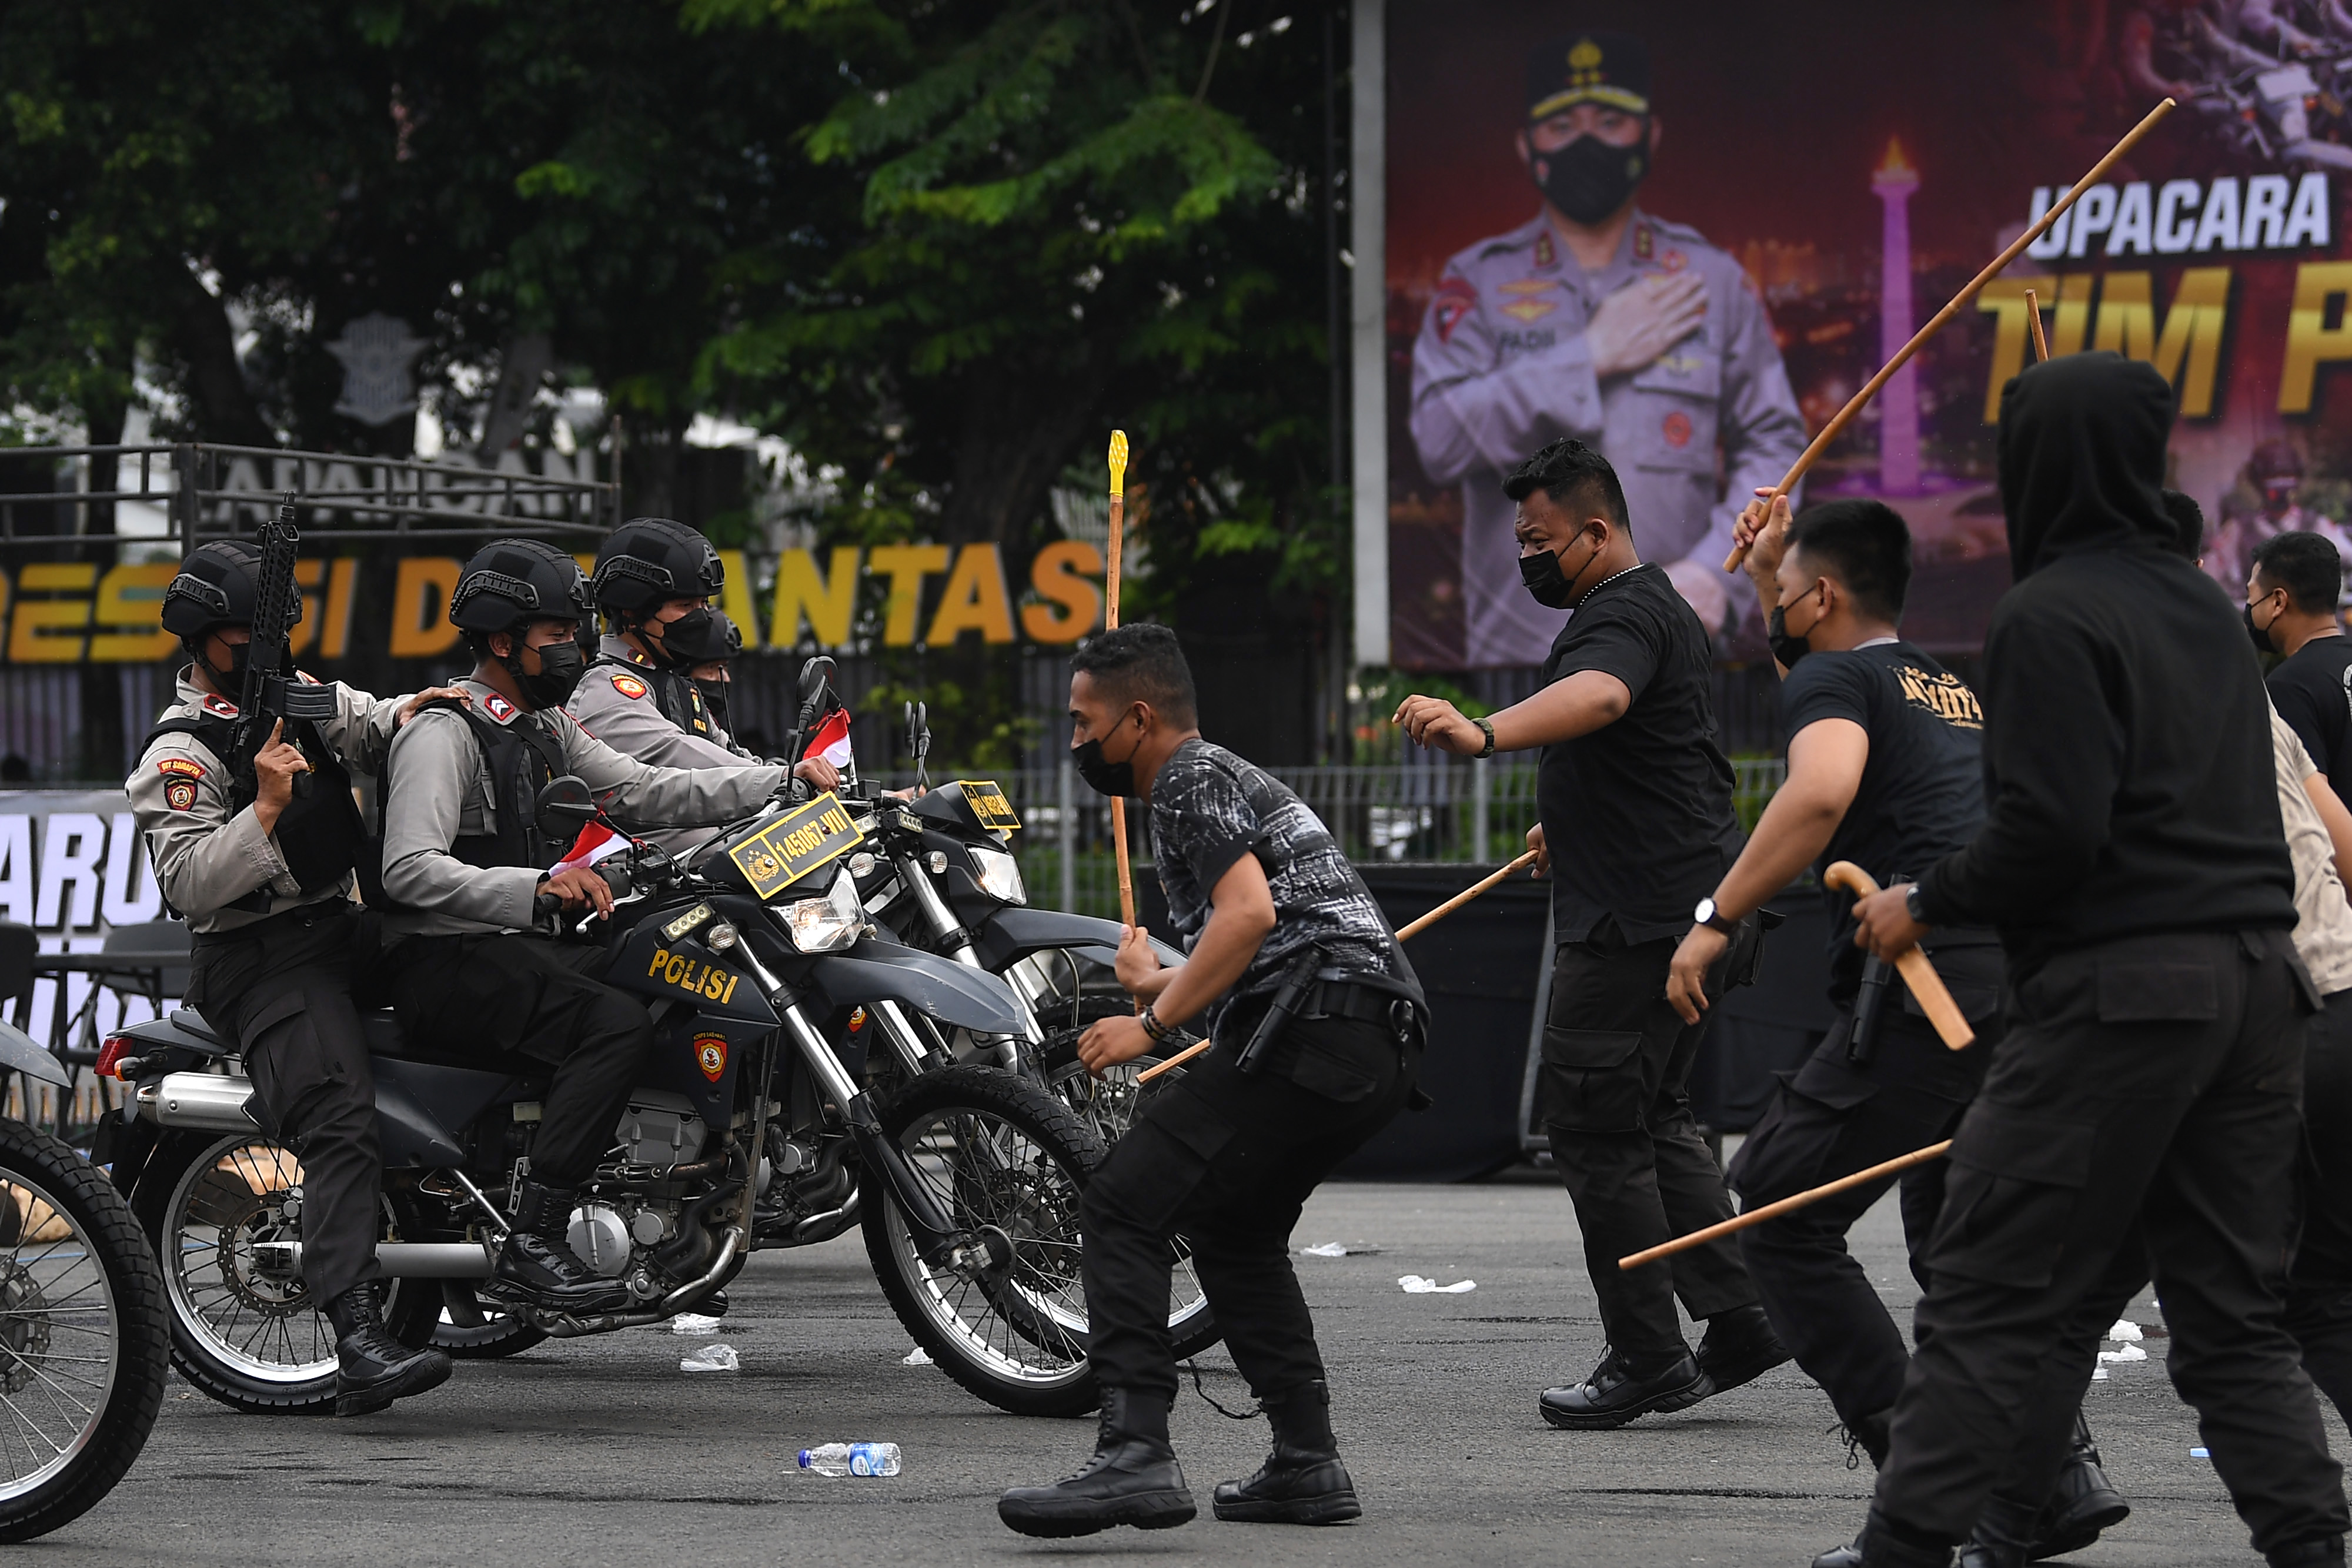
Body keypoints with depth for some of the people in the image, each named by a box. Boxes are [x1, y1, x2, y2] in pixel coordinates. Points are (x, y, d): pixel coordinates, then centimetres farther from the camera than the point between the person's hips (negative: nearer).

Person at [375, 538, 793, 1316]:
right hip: (445, 963, -9)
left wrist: (780, 782, 2)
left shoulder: (545, 726, 19)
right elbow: (410, 870, -24)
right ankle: (531, 1250, -34)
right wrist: (535, 888, -36)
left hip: (525, 948, 9)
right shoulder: (442, 733, -11)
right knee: (617, 1024, -30)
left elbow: (644, 790, 14)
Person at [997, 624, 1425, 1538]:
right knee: (1232, 1232, 26)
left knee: (1122, 1209, -12)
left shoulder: (1190, 779, -1)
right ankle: (1307, 1465, 19)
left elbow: (1249, 913, -17)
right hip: (1381, 1048, 10)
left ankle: (1136, 1455, -26)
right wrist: (1157, 981, 52)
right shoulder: (1234, 778, 30)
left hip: (1311, 1034, -10)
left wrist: (1152, 1026, -13)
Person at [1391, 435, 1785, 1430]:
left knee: (1594, 1126, -6)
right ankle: (1740, 1318, 15)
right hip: (1698, 905, 11)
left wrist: (1483, 735, -57)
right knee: (1650, 1116, 18)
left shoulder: (1622, 615, -16)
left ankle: (1648, 1359, -4)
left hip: (1639, 923, -11)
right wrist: (1571, 825, 49)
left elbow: (1597, 696, -40)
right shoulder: (1655, 607, 20)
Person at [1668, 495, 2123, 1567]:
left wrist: (1716, 919, -18)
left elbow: (1822, 789, -22)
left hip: (1928, 988, -8)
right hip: (2025, 981, 9)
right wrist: (1770, 584, 46)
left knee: (1777, 1211, -2)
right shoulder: (1955, 689, 26)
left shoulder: (1835, 677, 1)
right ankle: (2058, 1474, 10)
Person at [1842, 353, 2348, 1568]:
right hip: (2252, 985, 8)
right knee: (2233, 1318, 10)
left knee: (1989, 1299, -5)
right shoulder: (2204, 608, 17)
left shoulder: (2052, 615, -8)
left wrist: (1929, 905, -3)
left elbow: (2052, 828, -17)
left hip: (2117, 991, -8)